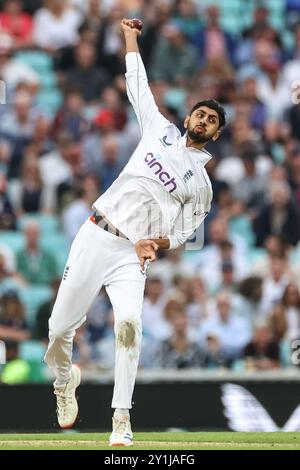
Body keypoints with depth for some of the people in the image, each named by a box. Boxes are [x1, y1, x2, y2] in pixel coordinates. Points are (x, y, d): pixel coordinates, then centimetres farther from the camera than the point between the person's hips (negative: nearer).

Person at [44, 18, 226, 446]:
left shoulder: (202, 185, 8)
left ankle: (122, 419, -24)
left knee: (129, 321, -29)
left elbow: (183, 234, 7)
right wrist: (130, 38, 20)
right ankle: (64, 380, 33)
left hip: (132, 255, -2)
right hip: (94, 238, 2)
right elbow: (138, 86, 19)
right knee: (60, 329, -1)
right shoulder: (161, 132, 13)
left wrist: (157, 243, -14)